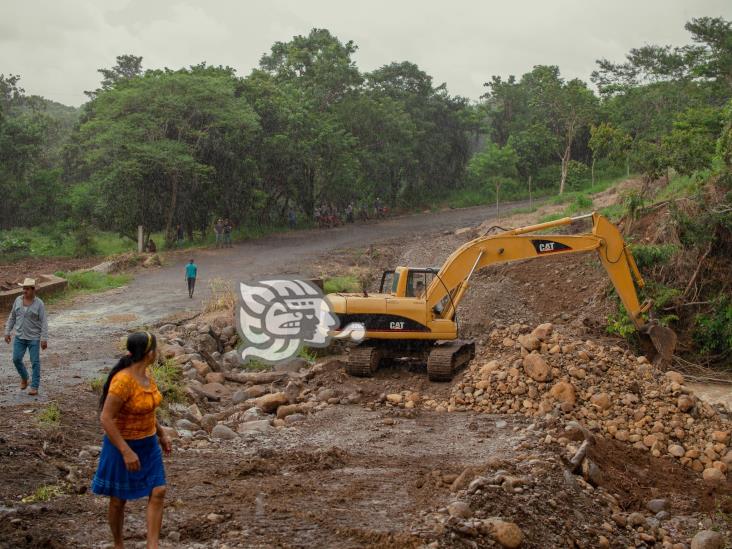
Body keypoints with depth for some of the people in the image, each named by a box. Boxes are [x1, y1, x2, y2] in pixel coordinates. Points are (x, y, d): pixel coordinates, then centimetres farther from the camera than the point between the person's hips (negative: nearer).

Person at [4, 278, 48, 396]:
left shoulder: (39, 303, -12)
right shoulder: (18, 300, 0)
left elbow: (44, 322, -12)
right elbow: (12, 317, 8)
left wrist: (44, 339, -17)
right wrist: (7, 332, 5)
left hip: (34, 337, -4)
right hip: (20, 336, 4)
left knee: (35, 362, -1)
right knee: (16, 359, -1)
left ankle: (35, 388, 5)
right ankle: (24, 377, 27)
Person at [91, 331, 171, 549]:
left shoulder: (145, 373, -2)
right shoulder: (123, 380, -29)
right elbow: (106, 418, -27)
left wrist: (161, 433, 16)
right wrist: (126, 452, -28)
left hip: (147, 444, 8)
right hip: (123, 445, -8)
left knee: (158, 493, 1)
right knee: (119, 499, 11)